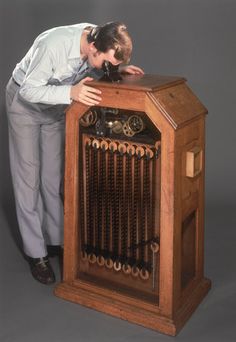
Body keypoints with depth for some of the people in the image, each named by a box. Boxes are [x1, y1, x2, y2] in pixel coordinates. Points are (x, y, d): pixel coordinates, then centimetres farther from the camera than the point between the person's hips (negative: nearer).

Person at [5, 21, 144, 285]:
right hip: (25, 101, -5)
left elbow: (101, 66, 2)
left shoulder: (99, 43, -20)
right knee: (28, 177, -3)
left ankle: (56, 239, 20)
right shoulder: (53, 45, -38)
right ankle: (35, 253, 4)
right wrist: (70, 92, -46)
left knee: (53, 174, 9)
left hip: (56, 105, 6)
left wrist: (119, 68, -20)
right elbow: (29, 90, -32)